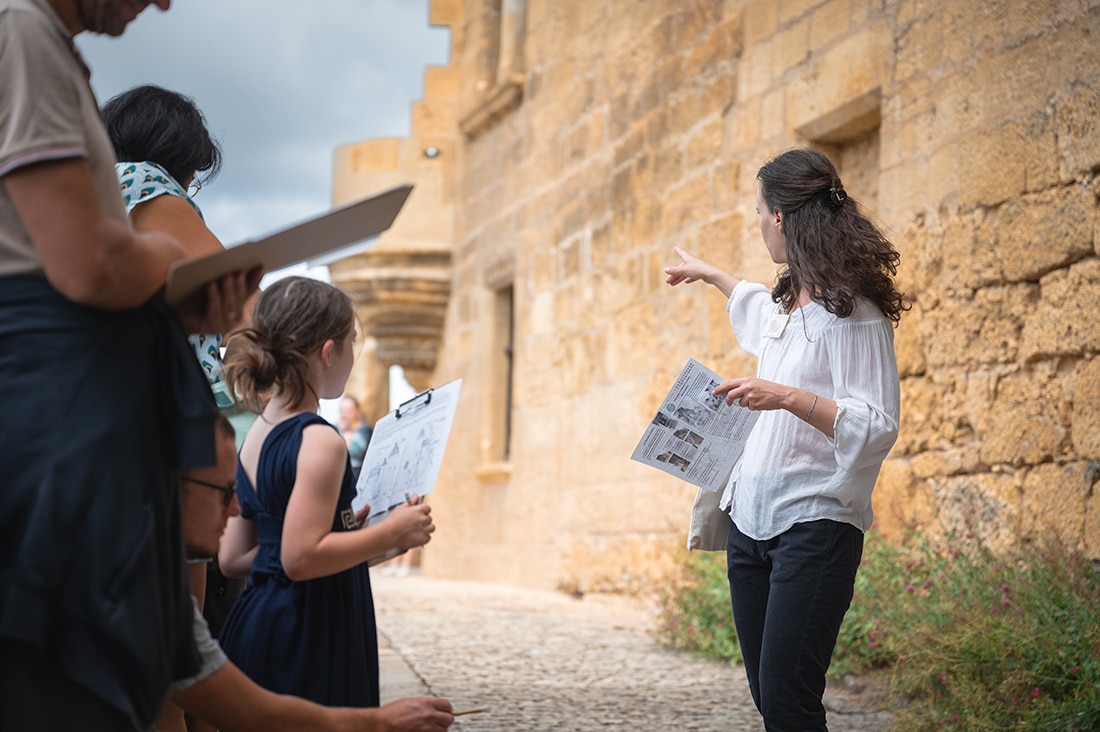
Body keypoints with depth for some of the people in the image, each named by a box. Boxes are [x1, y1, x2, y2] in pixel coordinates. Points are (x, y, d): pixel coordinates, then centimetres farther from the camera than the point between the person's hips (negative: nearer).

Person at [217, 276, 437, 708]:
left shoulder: (255, 437, 11)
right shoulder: (320, 442, -16)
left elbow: (232, 559, 14)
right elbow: (301, 558, -22)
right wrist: (389, 533, -13)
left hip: (257, 623, 9)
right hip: (307, 639, -9)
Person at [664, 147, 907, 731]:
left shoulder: (853, 312, -12)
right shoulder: (787, 303, 14)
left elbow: (878, 430, -19)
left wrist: (790, 397, -29)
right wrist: (707, 273, 55)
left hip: (814, 525, -8)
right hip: (752, 521, 8)